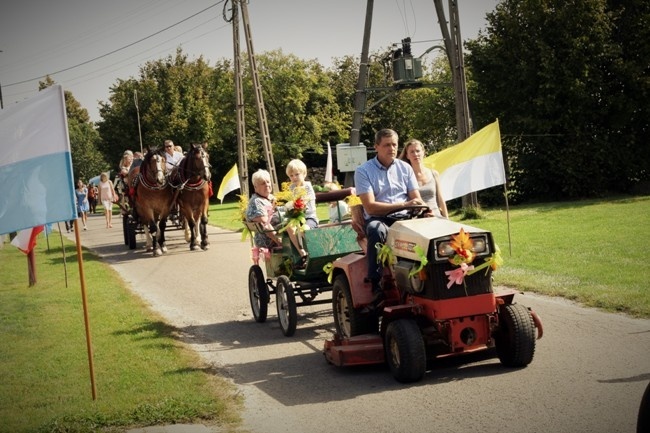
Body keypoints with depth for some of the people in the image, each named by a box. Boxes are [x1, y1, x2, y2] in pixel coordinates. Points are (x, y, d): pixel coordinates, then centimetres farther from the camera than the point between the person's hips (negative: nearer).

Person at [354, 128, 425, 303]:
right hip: (378, 219, -3)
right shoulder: (363, 171, 0)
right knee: (376, 229, -39)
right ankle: (376, 284, -33)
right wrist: (403, 205, -19)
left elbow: (416, 200, 9)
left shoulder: (405, 168, 13)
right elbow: (370, 207, -11)